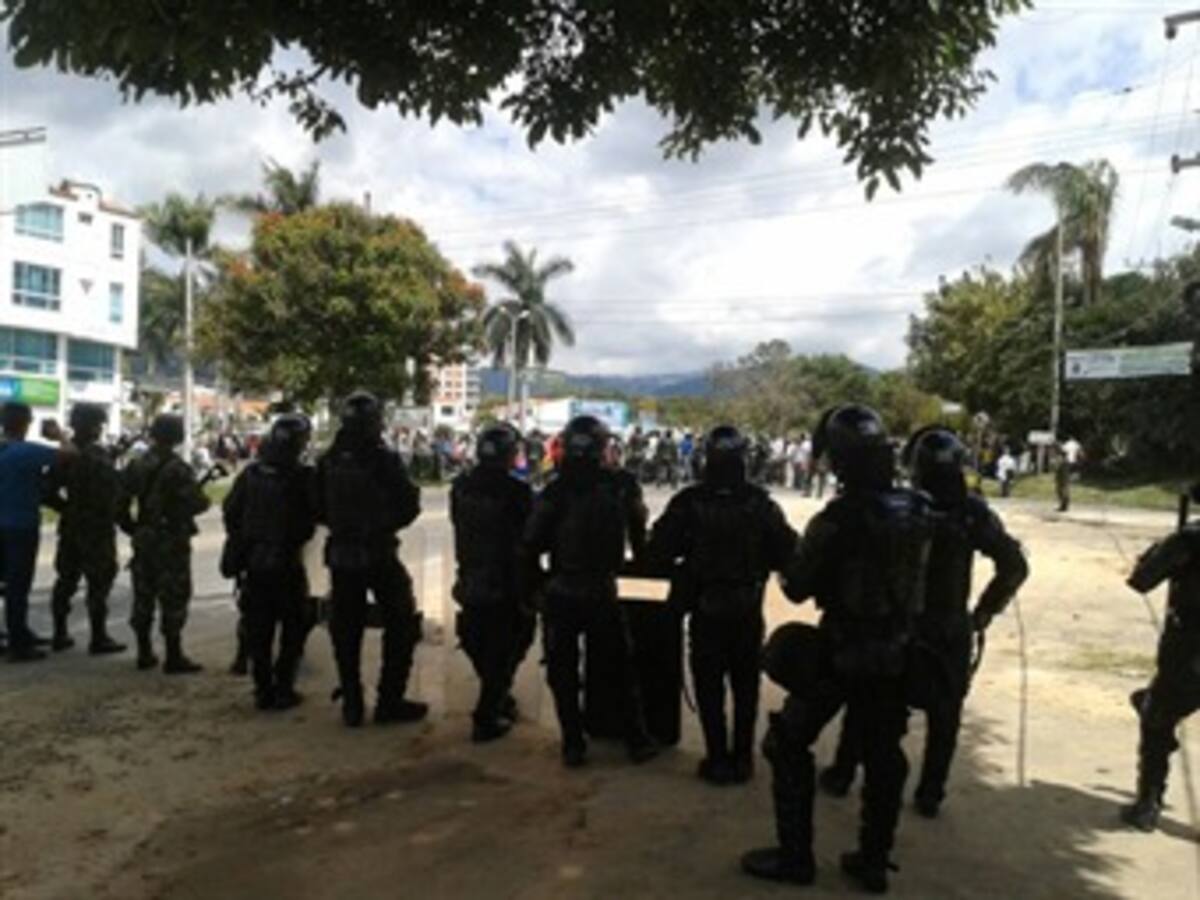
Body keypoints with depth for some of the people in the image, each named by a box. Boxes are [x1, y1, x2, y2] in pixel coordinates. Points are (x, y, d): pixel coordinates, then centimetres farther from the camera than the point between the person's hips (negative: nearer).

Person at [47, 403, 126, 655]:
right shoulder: (98, 455, -17)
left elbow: (50, 489, 9)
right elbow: (112, 491, -20)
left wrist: (67, 507, 15)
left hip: (70, 526, 8)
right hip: (97, 528, -8)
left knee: (66, 578, 15)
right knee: (99, 582, -2)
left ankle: (60, 634, 23)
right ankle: (99, 638, 1)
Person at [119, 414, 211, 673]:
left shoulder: (136, 465, 6)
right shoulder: (178, 468, -15)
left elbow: (120, 502, 6)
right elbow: (195, 503, -20)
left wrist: (131, 527, 15)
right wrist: (204, 499, 1)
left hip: (143, 539, 6)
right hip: (172, 542, -6)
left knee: (143, 596, 14)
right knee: (173, 599, 0)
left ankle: (144, 653, 22)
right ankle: (174, 657, 3)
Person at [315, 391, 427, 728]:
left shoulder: (328, 461, -3)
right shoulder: (384, 459, -16)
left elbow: (319, 510, 4)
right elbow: (409, 505, -12)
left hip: (341, 555, 4)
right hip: (379, 554, -4)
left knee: (346, 630, 14)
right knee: (400, 625, 10)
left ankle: (351, 703, 19)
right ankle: (390, 701, 10)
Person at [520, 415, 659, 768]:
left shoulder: (554, 492, -13)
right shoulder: (622, 486, -8)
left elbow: (531, 546, -10)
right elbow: (638, 531, 6)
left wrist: (527, 588, 4)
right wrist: (641, 559, 26)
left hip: (561, 595, -1)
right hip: (603, 592, 1)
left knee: (563, 673, 13)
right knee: (622, 668, 17)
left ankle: (573, 745, 16)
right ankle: (637, 741, 22)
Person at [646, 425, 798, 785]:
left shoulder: (689, 502, -13)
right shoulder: (760, 502, -8)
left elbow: (658, 552, -12)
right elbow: (786, 551, -8)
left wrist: (687, 566, 7)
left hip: (706, 610, -2)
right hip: (748, 610, 2)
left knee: (709, 687, 11)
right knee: (746, 686, 17)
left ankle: (718, 759, 13)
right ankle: (742, 757, 22)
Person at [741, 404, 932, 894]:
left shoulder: (839, 517, -21)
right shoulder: (919, 511, -3)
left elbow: (797, 587, -12)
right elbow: (921, 579, 11)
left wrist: (798, 558, 6)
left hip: (840, 650, -6)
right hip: (895, 651, 6)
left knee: (788, 745, 9)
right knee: (883, 754, 17)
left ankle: (794, 857, 15)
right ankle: (874, 861, 27)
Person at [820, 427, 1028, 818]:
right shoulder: (973, 512, -7)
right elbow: (1014, 566, -4)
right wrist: (985, 611, 3)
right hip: (951, 631, 2)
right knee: (943, 717, 15)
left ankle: (842, 775, 25)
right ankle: (930, 795, 20)